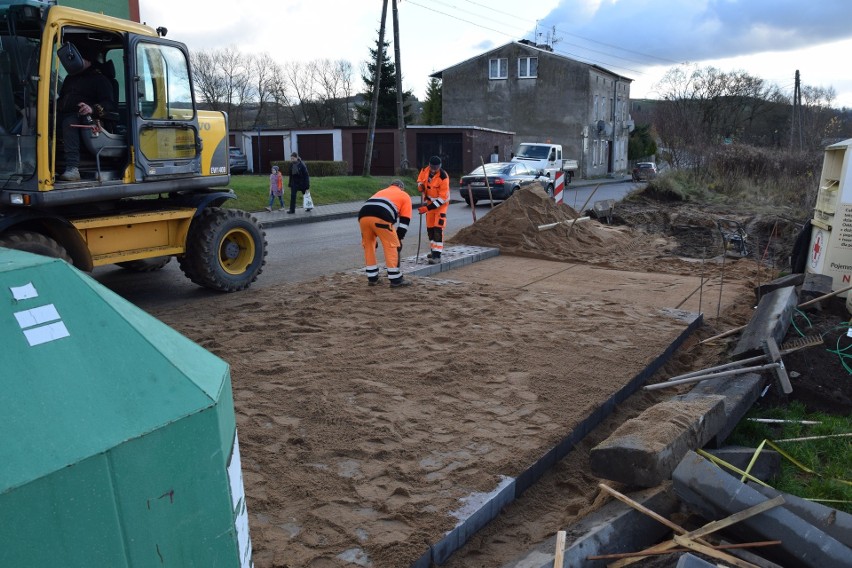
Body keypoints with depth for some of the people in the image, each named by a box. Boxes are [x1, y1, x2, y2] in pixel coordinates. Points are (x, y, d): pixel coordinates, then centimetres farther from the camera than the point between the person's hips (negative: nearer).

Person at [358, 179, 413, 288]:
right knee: (392, 246, 8)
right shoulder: (404, 196, 27)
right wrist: (399, 238, 23)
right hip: (380, 217, -5)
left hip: (363, 216, 5)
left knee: (368, 245, 22)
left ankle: (372, 278, 27)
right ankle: (395, 280, 11)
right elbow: (404, 220, 18)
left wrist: (374, 237, 43)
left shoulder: (381, 192, 42)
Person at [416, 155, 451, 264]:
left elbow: (442, 198, -27)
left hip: (441, 203, -6)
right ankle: (433, 250, 29)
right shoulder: (425, 170, -11)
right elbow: (420, 180, 12)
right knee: (430, 227, 13)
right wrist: (420, 186, -13)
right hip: (429, 201, 7)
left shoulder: (443, 177, -29)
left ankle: (437, 255, -19)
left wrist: (427, 208, -31)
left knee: (438, 228, -16)